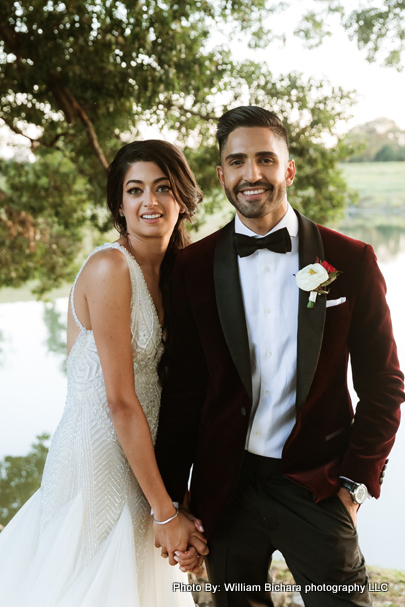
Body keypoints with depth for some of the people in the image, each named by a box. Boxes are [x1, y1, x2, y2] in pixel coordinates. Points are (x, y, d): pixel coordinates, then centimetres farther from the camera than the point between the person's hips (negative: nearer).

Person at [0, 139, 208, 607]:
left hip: (138, 461, 8)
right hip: (99, 461, -8)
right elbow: (121, 401, -20)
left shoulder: (169, 272, 8)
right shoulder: (110, 267, -18)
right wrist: (166, 513, -15)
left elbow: (158, 390, 7)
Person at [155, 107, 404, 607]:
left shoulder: (350, 260, -3)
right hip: (224, 489, 2)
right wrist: (170, 500, 2)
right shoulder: (194, 266, -1)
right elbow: (182, 390, 2)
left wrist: (356, 483, -4)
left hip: (318, 488, -1)